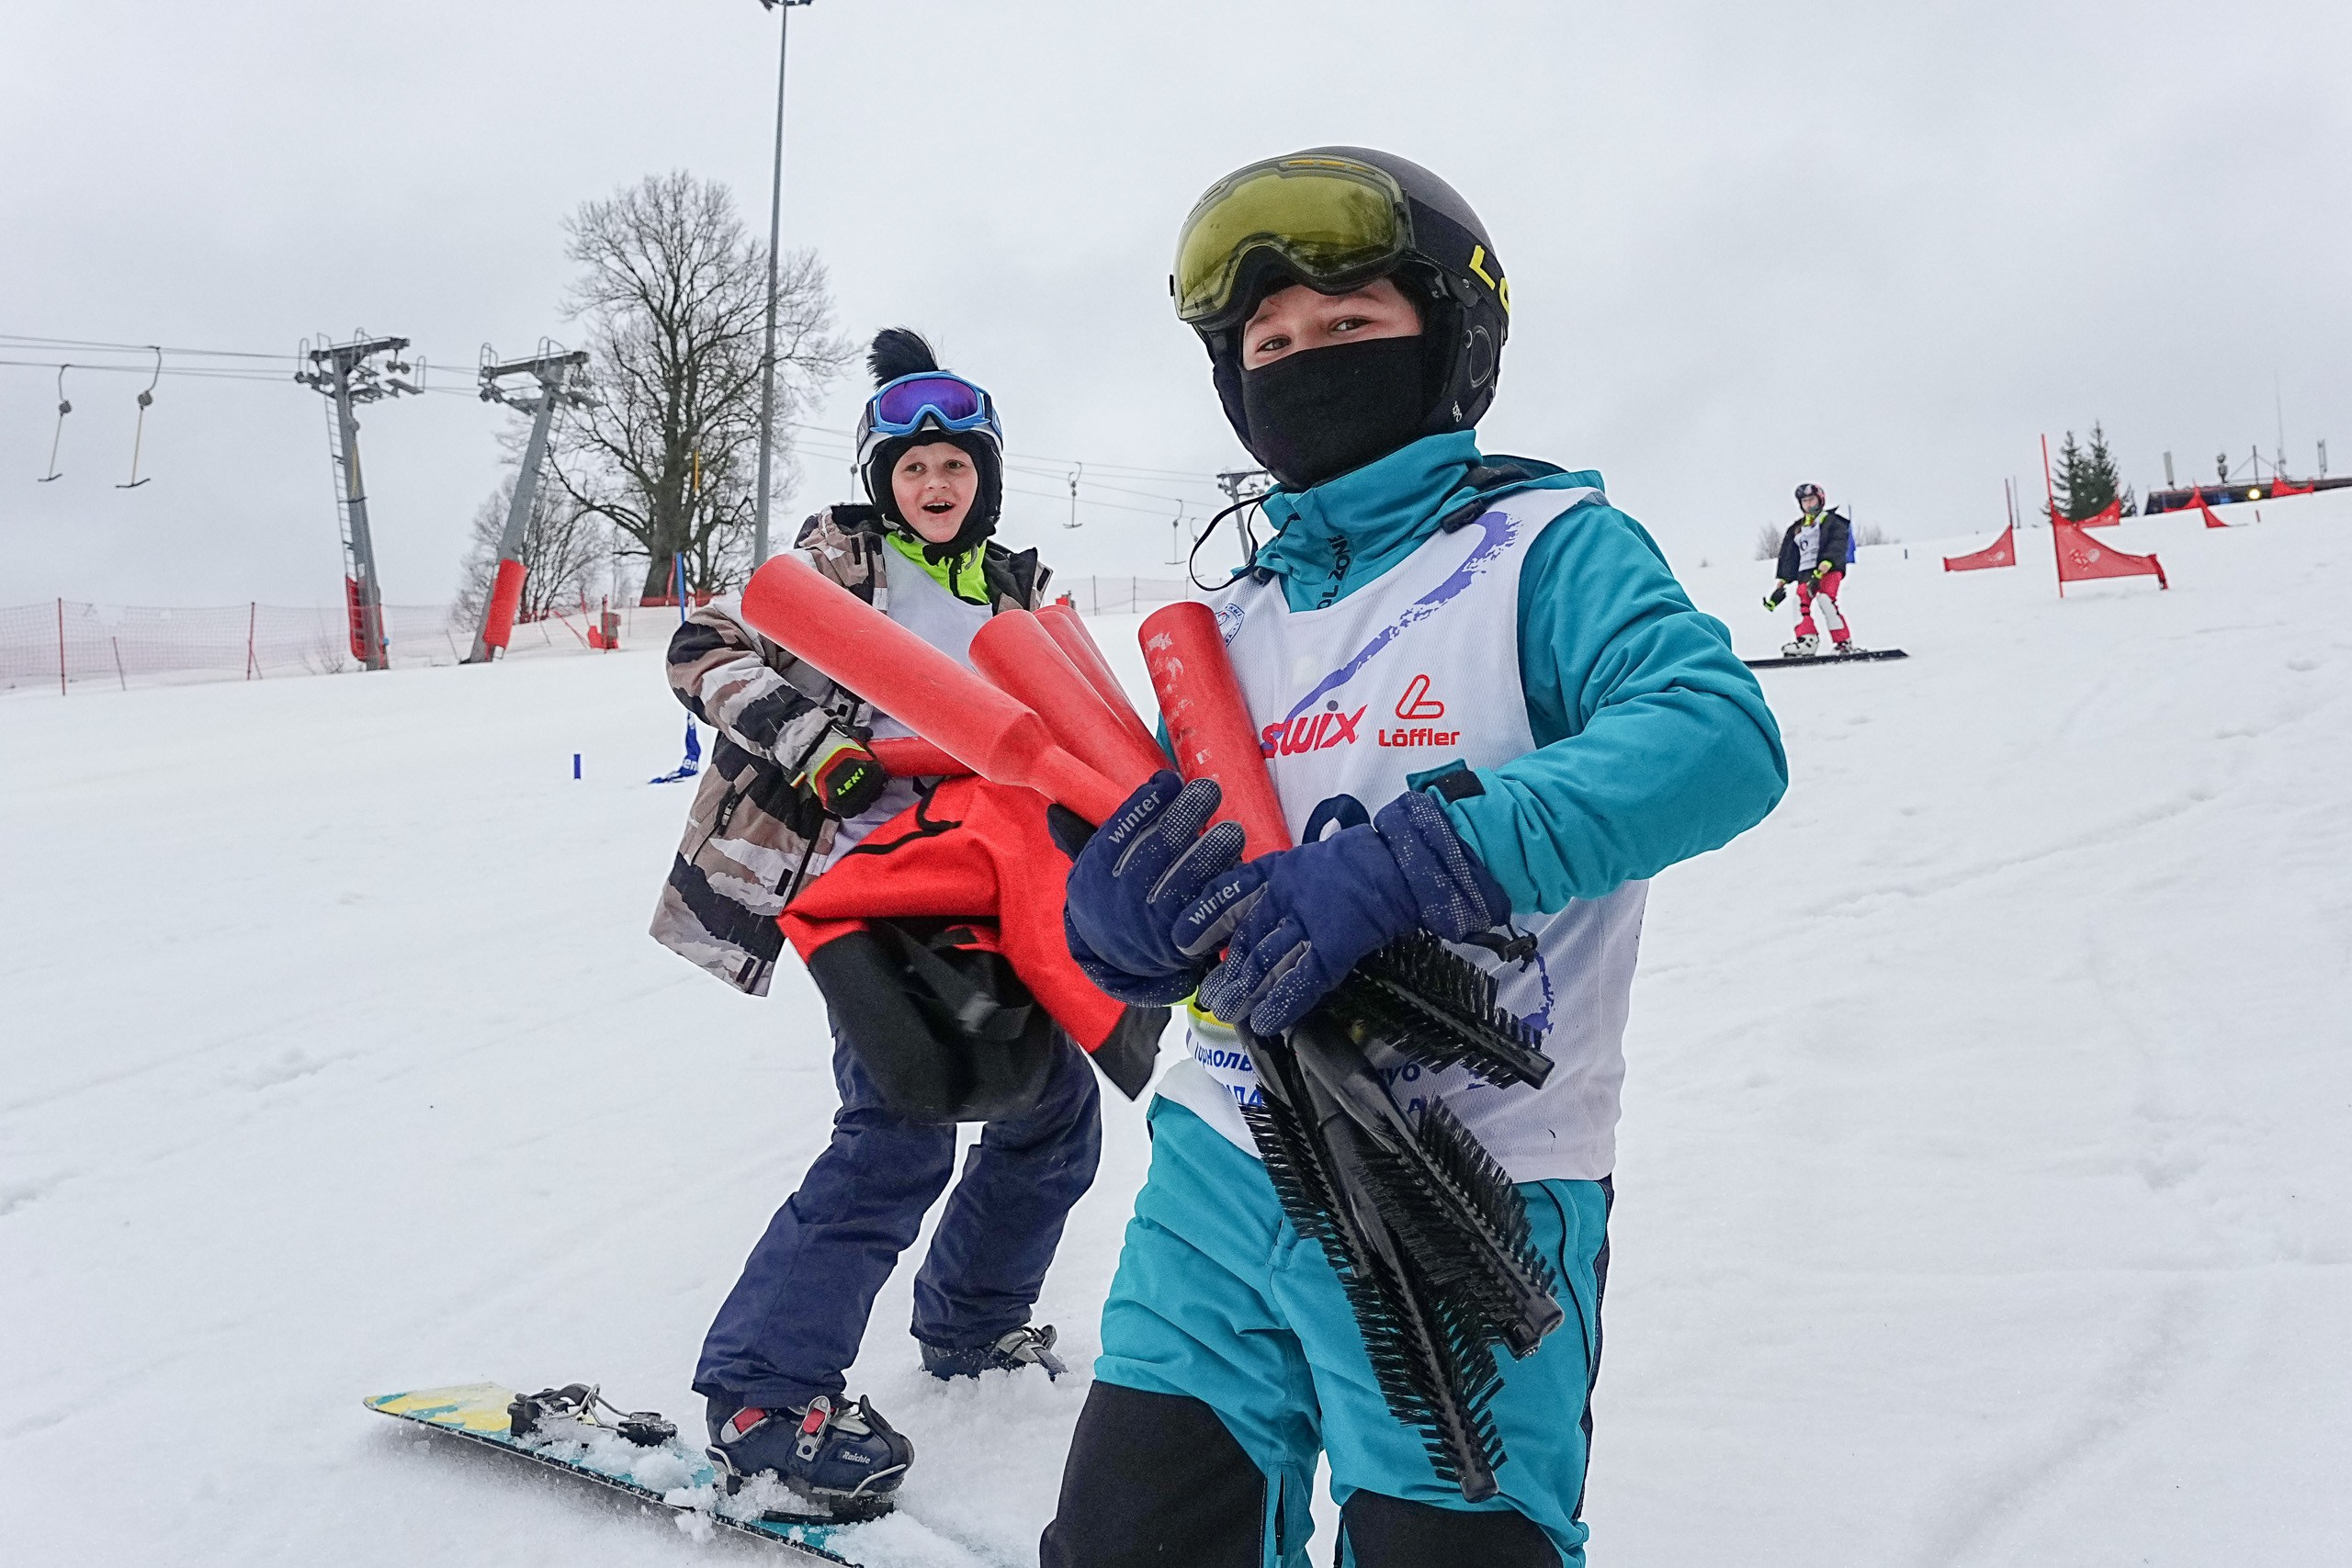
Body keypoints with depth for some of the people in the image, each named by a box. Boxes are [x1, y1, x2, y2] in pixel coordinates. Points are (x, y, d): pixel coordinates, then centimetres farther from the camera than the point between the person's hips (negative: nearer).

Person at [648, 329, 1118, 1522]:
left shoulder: (1015, 597, 17)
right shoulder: (835, 559, 1)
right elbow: (705, 650, -6)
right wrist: (809, 741, -20)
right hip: (859, 874, -7)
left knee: (1054, 1105, 12)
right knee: (905, 1129, -20)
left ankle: (970, 1323, 33)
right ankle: (760, 1393, -10)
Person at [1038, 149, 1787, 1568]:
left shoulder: (1543, 545, -4)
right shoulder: (1238, 620, 12)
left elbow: (1720, 734, -23)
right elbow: (1157, 938, 11)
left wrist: (1405, 866, -34)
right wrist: (1120, 917, -15)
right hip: (1220, 1172, 6)